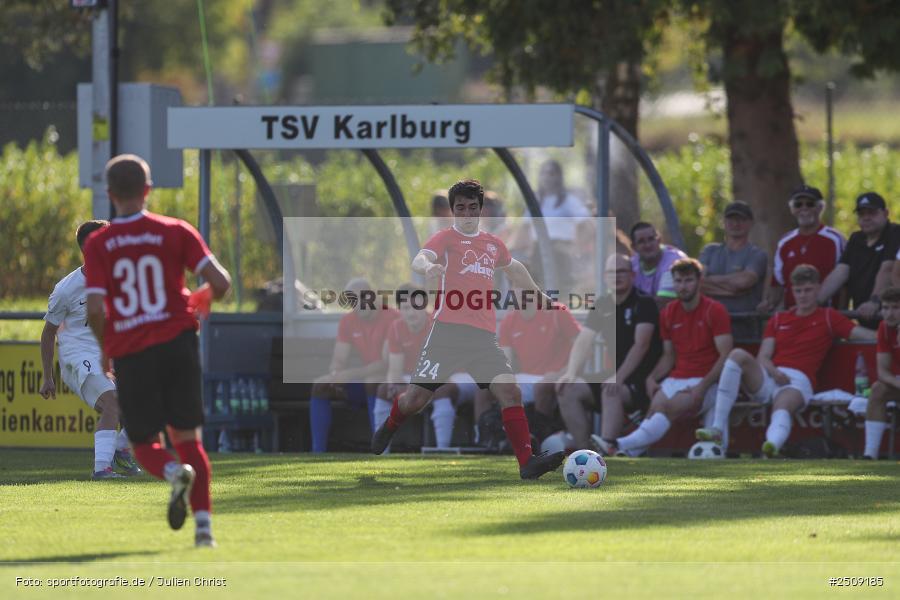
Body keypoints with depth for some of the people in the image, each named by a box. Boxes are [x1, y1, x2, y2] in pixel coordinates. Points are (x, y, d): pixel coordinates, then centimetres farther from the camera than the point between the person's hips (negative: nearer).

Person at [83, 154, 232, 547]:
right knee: (188, 437, 12)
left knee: (145, 445, 11)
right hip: (177, 344, 1)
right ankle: (203, 523, -3)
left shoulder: (97, 245, -1)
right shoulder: (174, 232, 0)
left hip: (130, 354, -1)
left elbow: (95, 309, -11)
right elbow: (220, 282, -7)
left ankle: (175, 473, -24)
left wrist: (106, 347, 8)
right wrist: (203, 299, 16)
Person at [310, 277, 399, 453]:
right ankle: (318, 455, -20)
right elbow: (339, 361, 3)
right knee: (320, 386, -14)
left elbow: (388, 364, -25)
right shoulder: (347, 322, 4)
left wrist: (351, 374, -33)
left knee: (373, 384, -40)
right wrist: (336, 375, -23)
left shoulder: (393, 319, -17)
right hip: (367, 384, 7)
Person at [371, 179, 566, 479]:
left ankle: (527, 461, -22)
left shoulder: (493, 244, 20)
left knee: (509, 391, -16)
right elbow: (420, 259, -19)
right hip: (448, 330, -4)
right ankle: (389, 428, 32)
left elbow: (514, 269, 42)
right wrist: (427, 266, -42)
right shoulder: (446, 238, 3)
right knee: (416, 397, -2)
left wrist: (538, 295, 48)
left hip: (484, 336, 4)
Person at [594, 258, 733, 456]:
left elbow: (725, 356, -9)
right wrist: (652, 378, -2)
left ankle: (622, 446, -46)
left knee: (669, 408, -31)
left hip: (706, 382, -6)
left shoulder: (714, 311, -5)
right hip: (676, 378, 6)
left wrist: (702, 387, -20)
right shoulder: (668, 313, 12)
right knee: (655, 408, -22)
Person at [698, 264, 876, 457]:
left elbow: (866, 335, 4)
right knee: (738, 355, -26)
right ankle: (718, 428, -33)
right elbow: (763, 357, 13)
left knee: (783, 407, -39)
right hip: (767, 378, 4)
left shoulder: (828, 318, 15)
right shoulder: (778, 320, 24)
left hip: (798, 381, -4)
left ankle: (773, 445, -75)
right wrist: (774, 372, -9)